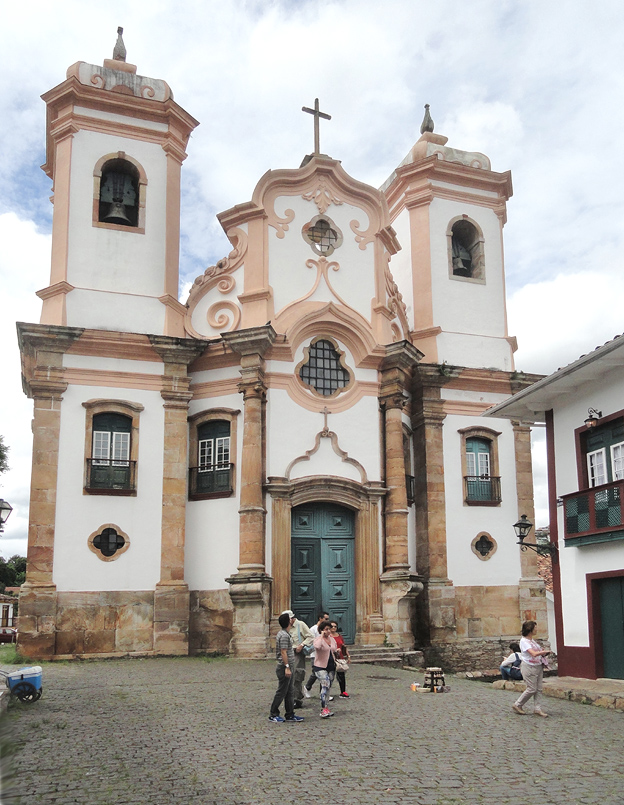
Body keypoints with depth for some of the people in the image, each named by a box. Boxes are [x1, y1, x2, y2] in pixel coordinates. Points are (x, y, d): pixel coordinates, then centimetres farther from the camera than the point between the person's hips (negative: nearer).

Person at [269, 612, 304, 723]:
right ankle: (273, 715, 4)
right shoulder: (284, 635, -18)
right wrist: (287, 667, -22)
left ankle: (290, 714, 18)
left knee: (289, 692, 13)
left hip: (288, 667, 10)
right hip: (284, 668, -10)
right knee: (281, 692, -3)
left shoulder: (282, 633, 14)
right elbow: (283, 652, -22)